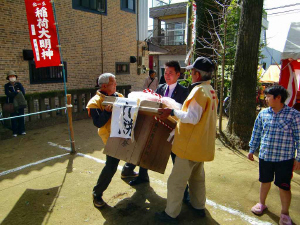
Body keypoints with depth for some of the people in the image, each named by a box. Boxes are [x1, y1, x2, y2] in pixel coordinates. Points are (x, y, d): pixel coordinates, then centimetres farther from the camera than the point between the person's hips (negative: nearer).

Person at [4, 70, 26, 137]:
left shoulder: (19, 84, 3)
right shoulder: (6, 86, 1)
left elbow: (23, 92, -8)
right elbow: (7, 93, -16)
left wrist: (12, 94, -12)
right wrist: (17, 92, -19)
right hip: (12, 104, -1)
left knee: (21, 117, 4)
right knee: (13, 118, 1)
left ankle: (22, 131, 14)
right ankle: (15, 132, 8)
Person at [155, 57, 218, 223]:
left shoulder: (199, 91, -20)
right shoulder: (211, 91, 8)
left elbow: (192, 118, -26)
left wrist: (172, 112, -19)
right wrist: (179, 113, 15)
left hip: (190, 145, -9)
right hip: (202, 144, 9)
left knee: (176, 181, 3)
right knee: (197, 177, 24)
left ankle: (171, 214, 16)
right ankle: (199, 207, 39)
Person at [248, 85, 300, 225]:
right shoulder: (263, 113, 1)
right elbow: (256, 133, 11)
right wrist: (252, 150, 14)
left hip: (285, 158, -3)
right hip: (265, 156, 4)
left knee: (284, 186, 7)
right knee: (265, 181, 19)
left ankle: (285, 213, 30)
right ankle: (261, 203, 42)